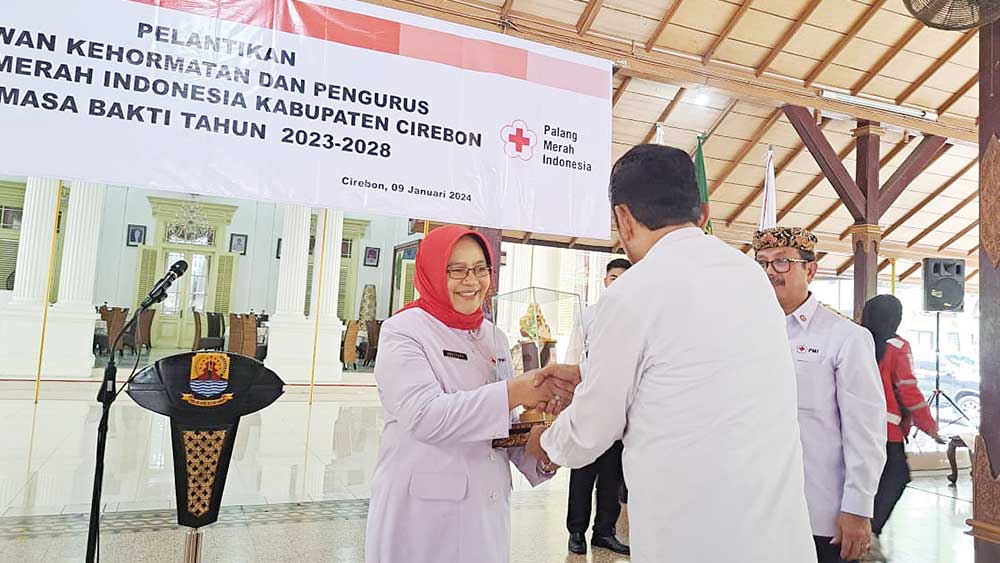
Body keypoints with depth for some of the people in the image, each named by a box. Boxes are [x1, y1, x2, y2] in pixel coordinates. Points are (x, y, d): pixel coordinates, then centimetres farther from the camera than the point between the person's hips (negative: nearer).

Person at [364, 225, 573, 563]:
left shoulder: (495, 339, 9)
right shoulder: (403, 331, -9)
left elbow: (504, 427, 11)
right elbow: (425, 416, -23)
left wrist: (541, 457, -9)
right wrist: (516, 391, -26)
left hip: (489, 509, 6)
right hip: (423, 511, -5)